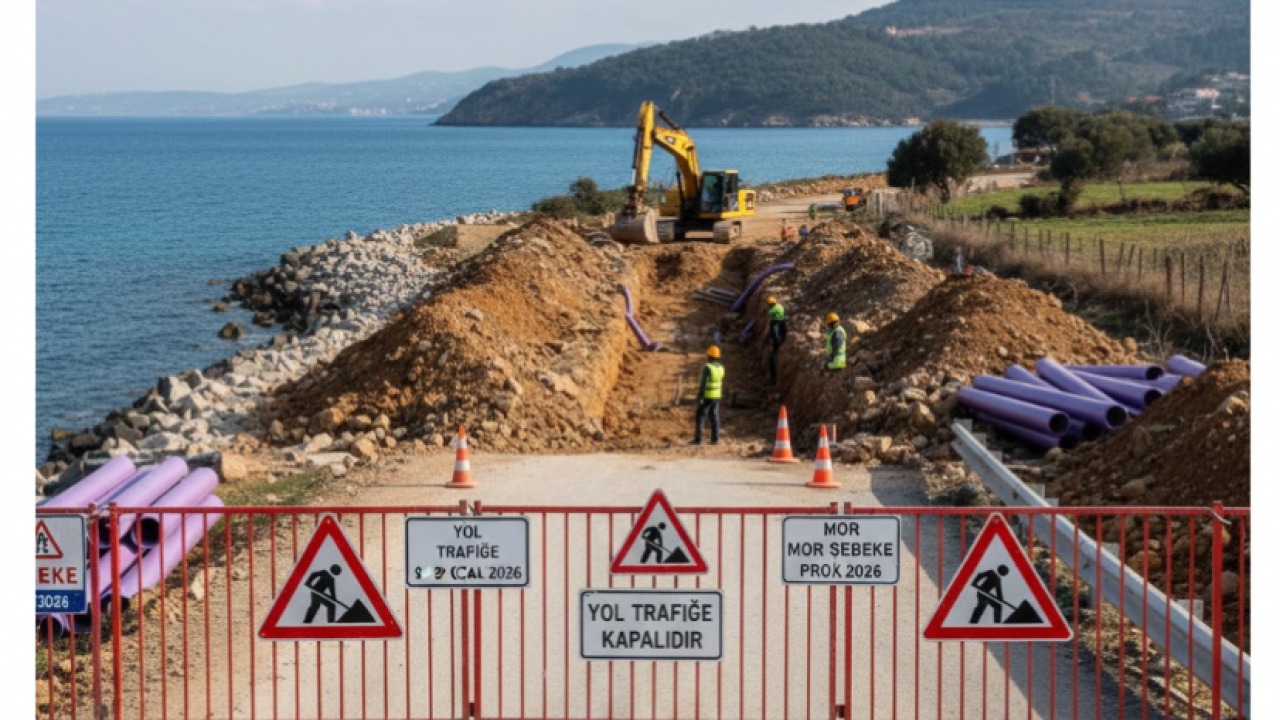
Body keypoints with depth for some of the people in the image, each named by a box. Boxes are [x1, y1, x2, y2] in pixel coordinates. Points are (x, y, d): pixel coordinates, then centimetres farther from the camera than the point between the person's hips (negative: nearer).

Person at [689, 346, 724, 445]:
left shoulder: (707, 367, -20)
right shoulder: (721, 368, 4)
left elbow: (703, 383, -21)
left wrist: (699, 397, -19)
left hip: (707, 396, -7)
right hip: (716, 396, 7)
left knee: (700, 417, 0)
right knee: (715, 417, 9)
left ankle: (698, 439, -2)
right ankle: (715, 439, 6)